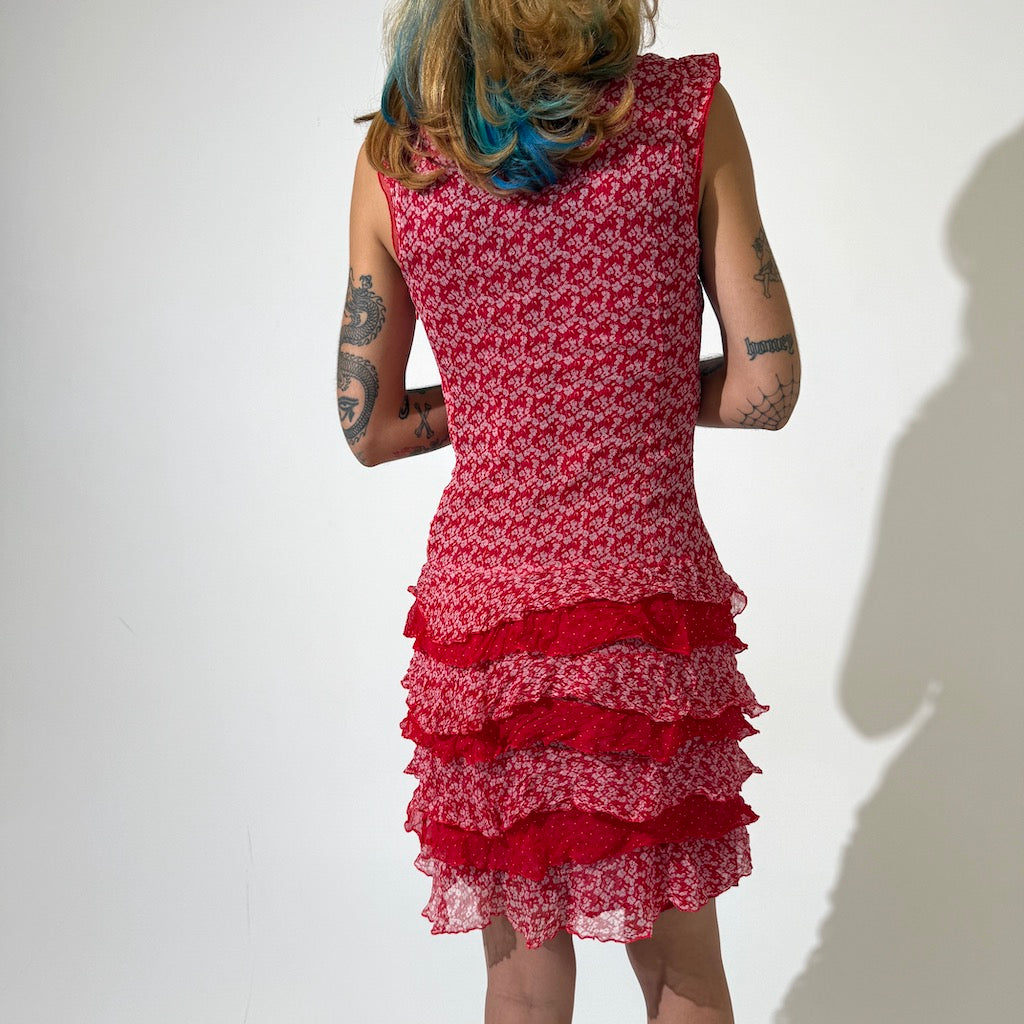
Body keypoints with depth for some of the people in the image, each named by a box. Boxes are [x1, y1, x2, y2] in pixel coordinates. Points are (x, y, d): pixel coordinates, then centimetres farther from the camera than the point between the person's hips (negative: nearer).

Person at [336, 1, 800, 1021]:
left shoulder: (394, 154, -1)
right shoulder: (688, 108, -5)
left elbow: (369, 428, 6)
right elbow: (764, 387, -3)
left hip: (482, 593, 1)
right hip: (651, 593, -1)